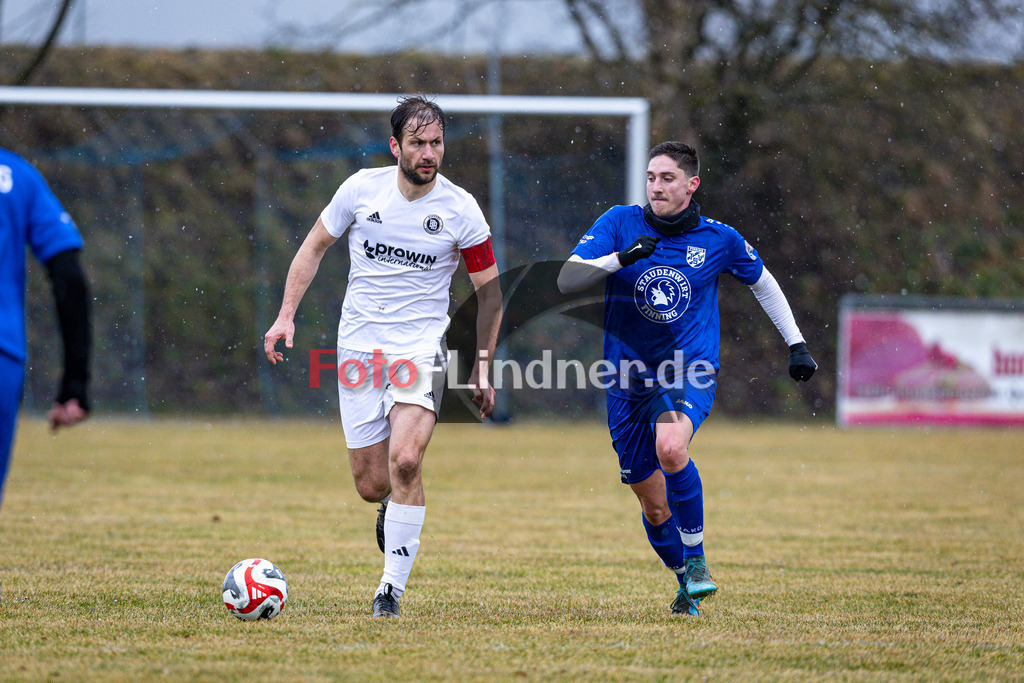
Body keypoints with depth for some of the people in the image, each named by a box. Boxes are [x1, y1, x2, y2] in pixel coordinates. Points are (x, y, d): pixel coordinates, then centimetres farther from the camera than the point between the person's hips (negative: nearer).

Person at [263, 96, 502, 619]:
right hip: (359, 348, 2)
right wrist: (286, 315, 5)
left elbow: (489, 289, 5)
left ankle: (392, 586, -14)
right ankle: (393, 507, 40)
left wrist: (483, 366, 1)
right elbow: (315, 246, 13)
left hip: (420, 347, -2)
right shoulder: (361, 189, -2)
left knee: (405, 461, -24)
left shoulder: (460, 209, -5)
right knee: (371, 486, 1)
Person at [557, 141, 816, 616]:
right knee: (653, 505, 7)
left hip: (689, 373, -2)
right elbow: (565, 280, -11)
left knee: (670, 448, -34)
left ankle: (696, 559, -17)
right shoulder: (620, 223, -3)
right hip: (629, 379, 2)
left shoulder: (719, 239, -1)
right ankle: (686, 584, 32)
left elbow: (762, 282, 18)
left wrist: (796, 344, 18)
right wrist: (622, 257, -25)